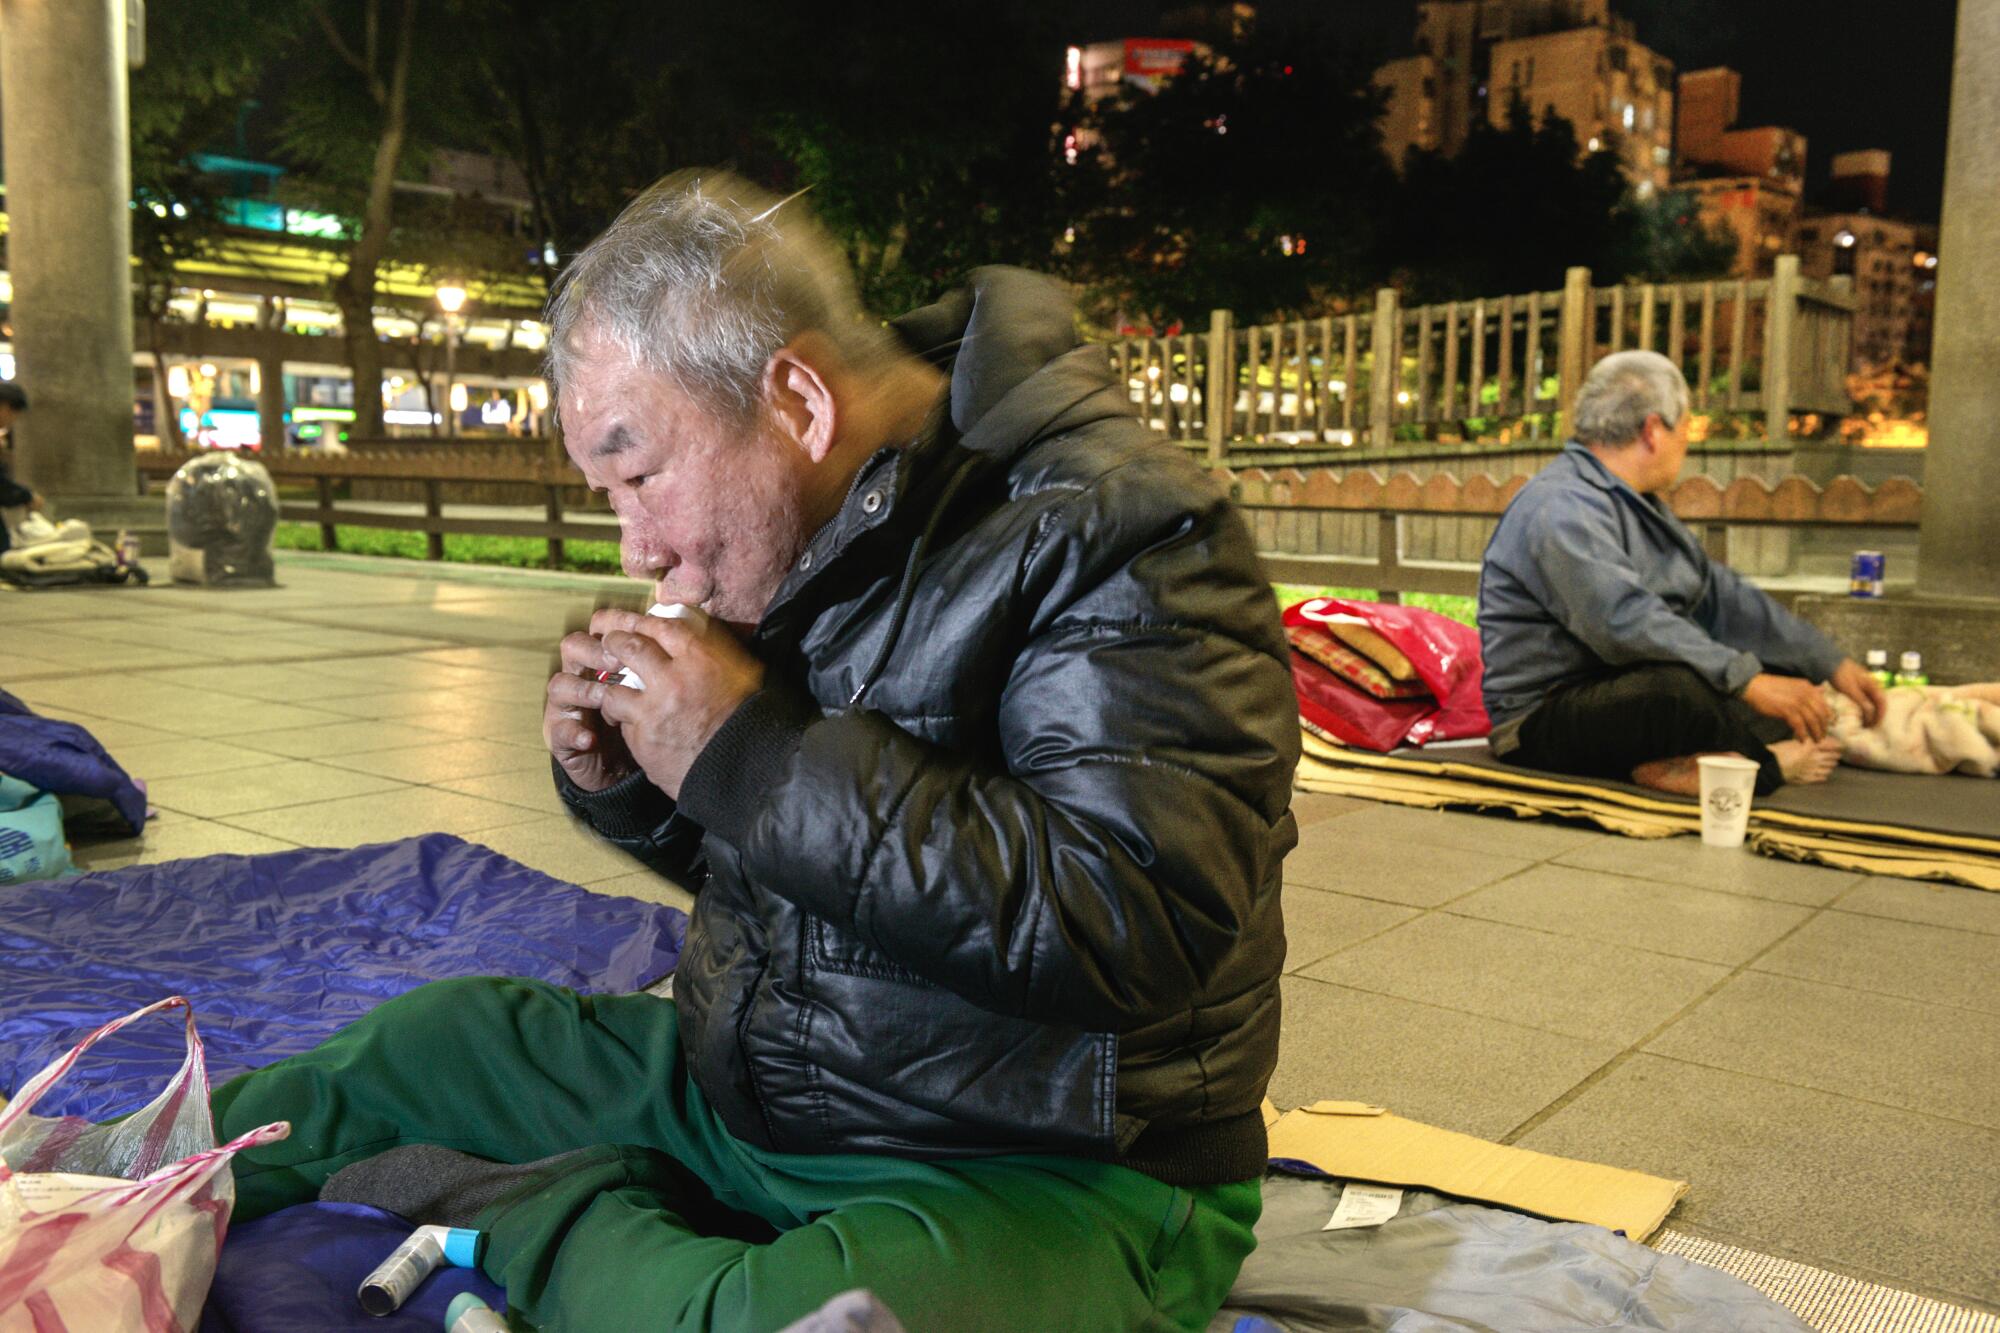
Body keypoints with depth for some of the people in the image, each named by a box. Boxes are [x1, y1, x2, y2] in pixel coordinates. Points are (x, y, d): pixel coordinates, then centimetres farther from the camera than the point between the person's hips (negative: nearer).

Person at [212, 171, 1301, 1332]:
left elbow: (1138, 918, -30)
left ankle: (532, 1216, -9)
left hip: (1042, 1177, -7)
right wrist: (622, 779, -4)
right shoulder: (784, 538, 5)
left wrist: (750, 754, -27)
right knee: (419, 1043, 12)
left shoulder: (1119, 536, -19)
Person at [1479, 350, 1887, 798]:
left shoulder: (1636, 505, 18)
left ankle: (1687, 763, -17)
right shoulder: (1562, 511, -17)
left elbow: (1723, 596, 18)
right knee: (1675, 687, -38)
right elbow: (1628, 624, -30)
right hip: (1544, 719, -11)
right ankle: (1769, 761, -11)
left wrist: (1833, 665, 14)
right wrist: (1750, 682, -32)